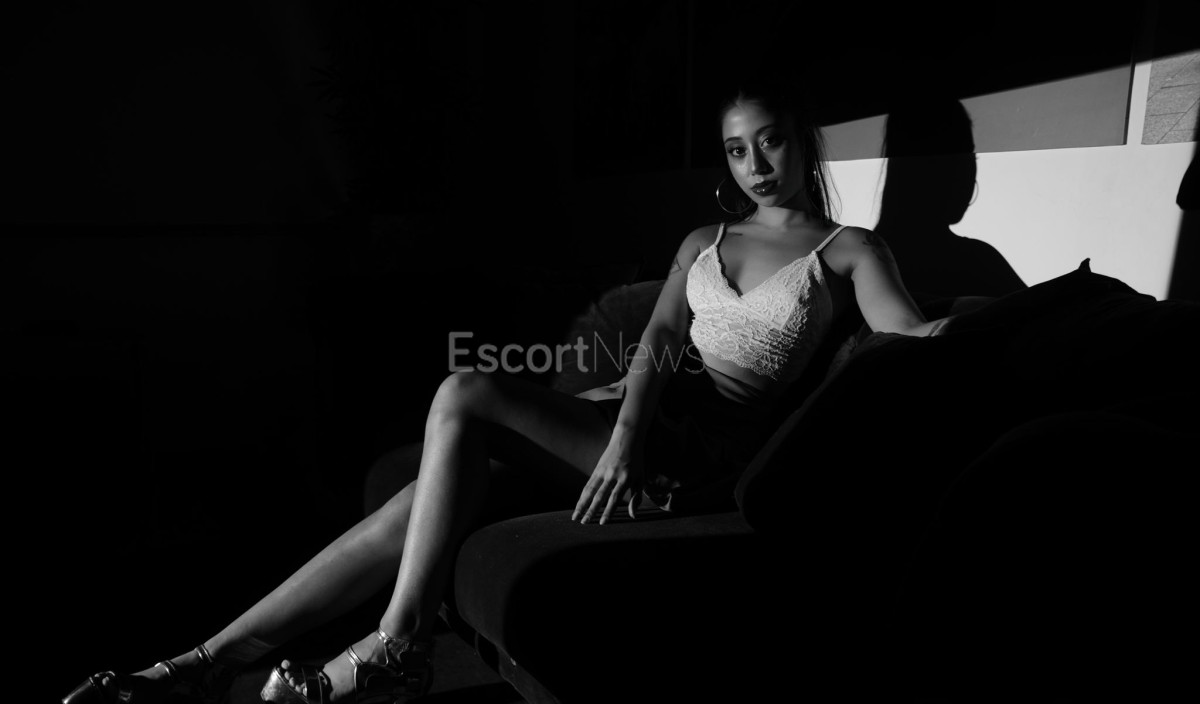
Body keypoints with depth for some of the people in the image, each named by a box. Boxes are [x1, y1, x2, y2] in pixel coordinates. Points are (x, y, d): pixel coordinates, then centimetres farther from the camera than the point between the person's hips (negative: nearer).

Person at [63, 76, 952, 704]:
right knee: (446, 485, -15)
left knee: (465, 395, -24)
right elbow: (660, 342, 5)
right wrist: (624, 433, -12)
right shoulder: (704, 241, 21)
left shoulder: (848, 248, 10)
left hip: (708, 445, -5)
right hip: (642, 411, 5)